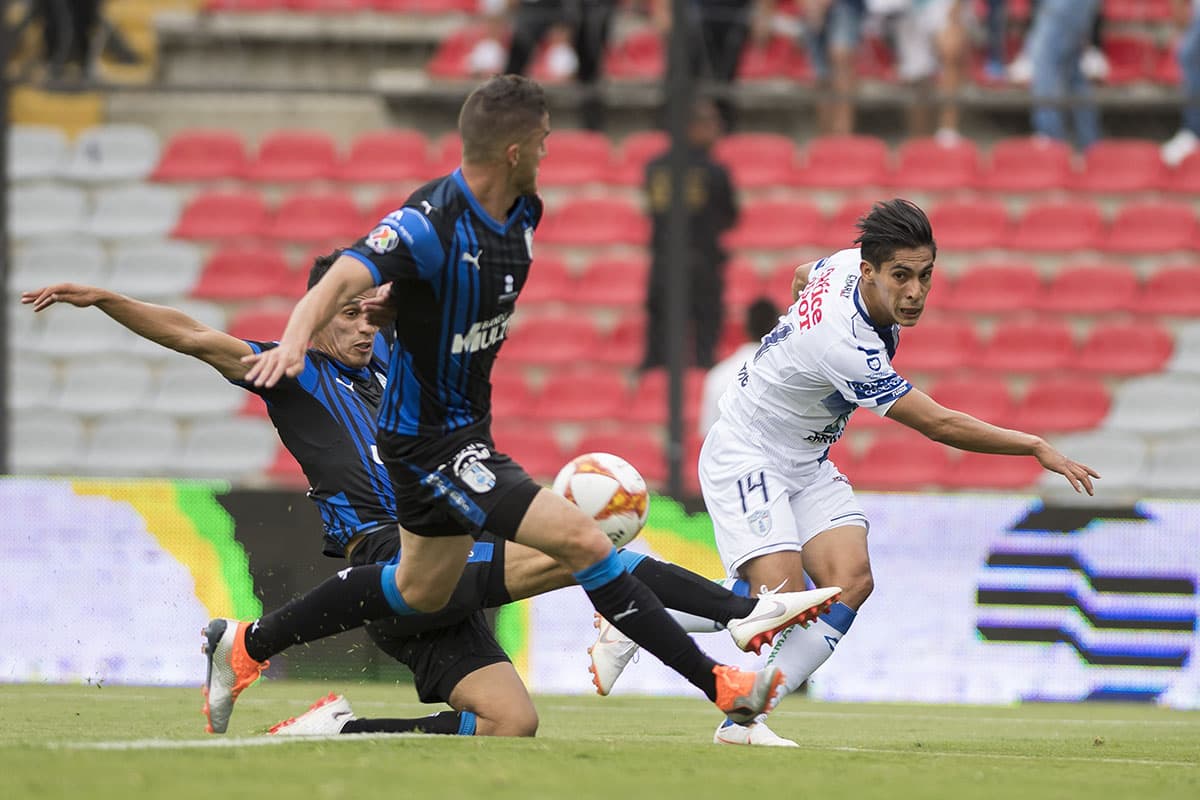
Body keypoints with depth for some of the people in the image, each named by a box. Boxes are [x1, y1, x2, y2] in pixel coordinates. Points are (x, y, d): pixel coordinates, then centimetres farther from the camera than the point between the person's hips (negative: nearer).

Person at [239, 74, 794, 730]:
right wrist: (295, 338, -56)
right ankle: (716, 682, -14)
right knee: (580, 538, -17)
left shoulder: (522, 213, 0)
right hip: (429, 439, -10)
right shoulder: (431, 223, -26)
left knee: (420, 593, 24)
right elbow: (343, 280, -39)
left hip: (467, 427, 10)